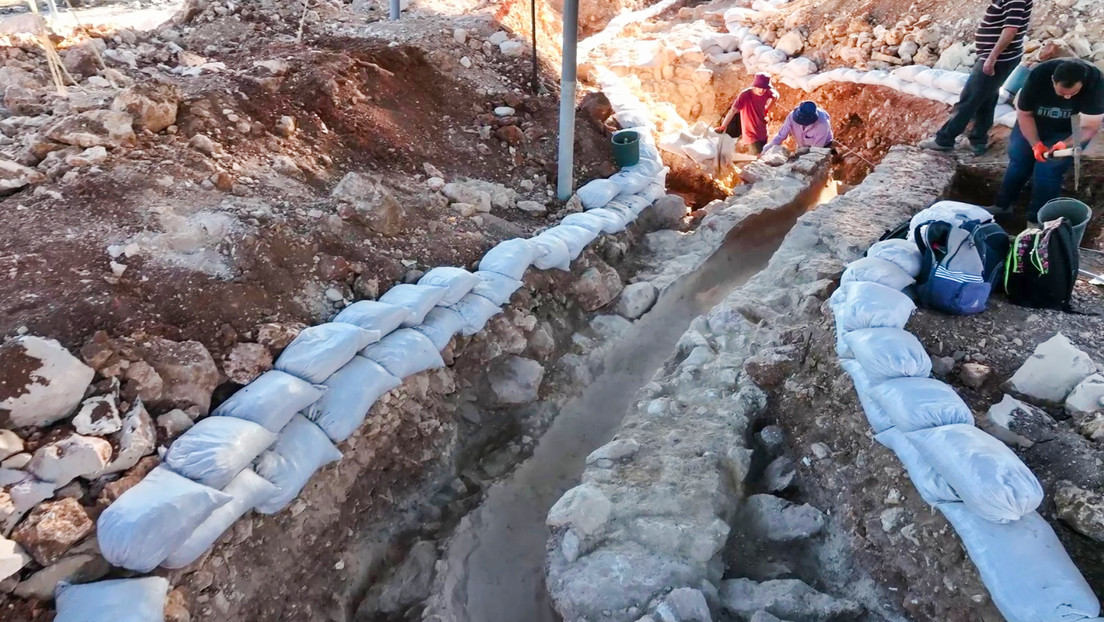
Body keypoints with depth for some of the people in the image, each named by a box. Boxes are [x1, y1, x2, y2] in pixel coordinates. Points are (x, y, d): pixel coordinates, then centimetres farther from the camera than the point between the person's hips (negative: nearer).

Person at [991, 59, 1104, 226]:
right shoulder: (1038, 76, -31)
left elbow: (1089, 127, -30)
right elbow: (1024, 114, -17)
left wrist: (1065, 144, -49)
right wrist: (1035, 144, -26)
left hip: (1069, 131, -2)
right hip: (1033, 122, 2)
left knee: (1048, 169, -14)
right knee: (1018, 160, 2)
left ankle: (1036, 221, 0)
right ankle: (1002, 205, 23)